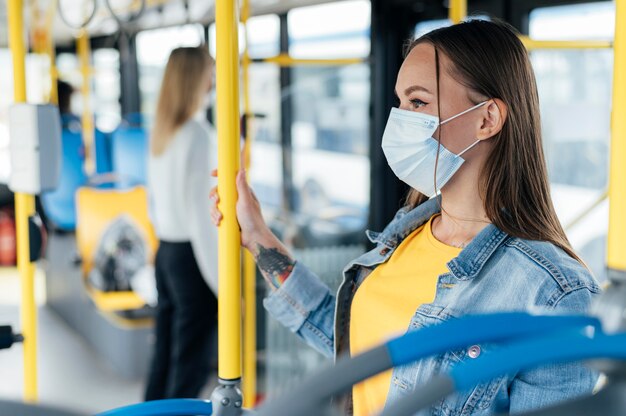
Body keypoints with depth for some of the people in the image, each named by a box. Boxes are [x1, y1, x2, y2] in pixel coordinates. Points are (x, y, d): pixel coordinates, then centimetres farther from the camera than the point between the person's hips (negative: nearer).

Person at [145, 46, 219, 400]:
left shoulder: (161, 132, 8)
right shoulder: (198, 134, -16)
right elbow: (200, 210, -19)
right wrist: (222, 282, -16)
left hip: (165, 250, 8)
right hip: (193, 255, -8)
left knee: (166, 354, 16)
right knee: (193, 361, 1)